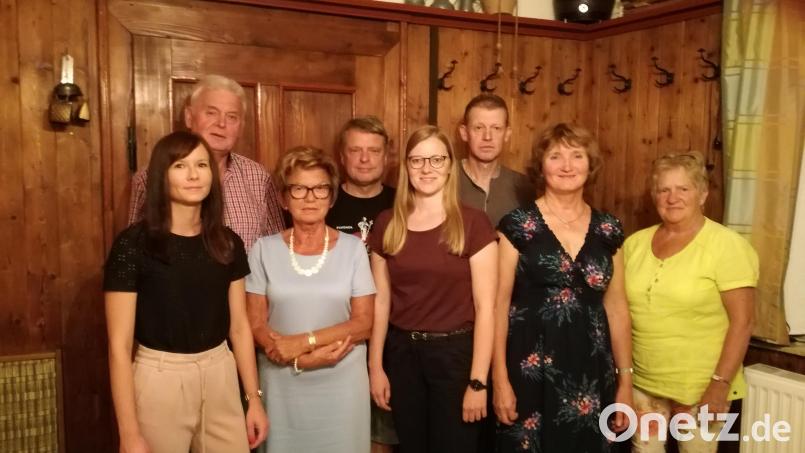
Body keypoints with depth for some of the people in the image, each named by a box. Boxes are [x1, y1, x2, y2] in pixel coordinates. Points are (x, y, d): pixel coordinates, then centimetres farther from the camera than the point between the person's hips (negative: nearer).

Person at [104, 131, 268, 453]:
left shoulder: (228, 244, 1)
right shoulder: (133, 244, -12)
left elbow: (239, 326, 7)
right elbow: (119, 345, -12)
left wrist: (254, 398, 7)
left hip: (220, 376, 4)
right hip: (160, 379, -4)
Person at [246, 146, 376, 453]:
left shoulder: (352, 248, -2)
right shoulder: (264, 249, -1)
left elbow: (364, 323, -5)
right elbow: (255, 324, -2)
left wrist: (305, 341, -16)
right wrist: (301, 359, -16)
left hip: (342, 383, 0)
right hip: (282, 384, 0)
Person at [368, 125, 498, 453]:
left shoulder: (473, 223, -10)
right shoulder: (387, 224, 1)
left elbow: (485, 306, -11)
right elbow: (380, 300, 6)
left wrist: (478, 381, -13)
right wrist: (375, 366, 5)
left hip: (455, 352, -3)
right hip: (402, 353, 4)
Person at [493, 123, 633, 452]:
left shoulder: (608, 230, 5)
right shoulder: (518, 225, -6)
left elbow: (616, 307, 9)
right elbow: (499, 304, -7)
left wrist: (625, 381, 9)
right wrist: (499, 379, -10)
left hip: (591, 374, 4)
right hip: (530, 371, -3)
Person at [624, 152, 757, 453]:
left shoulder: (726, 246, -12)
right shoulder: (635, 243, 2)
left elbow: (742, 321, -14)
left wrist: (720, 383, -17)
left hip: (700, 387, -4)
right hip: (642, 381, 4)